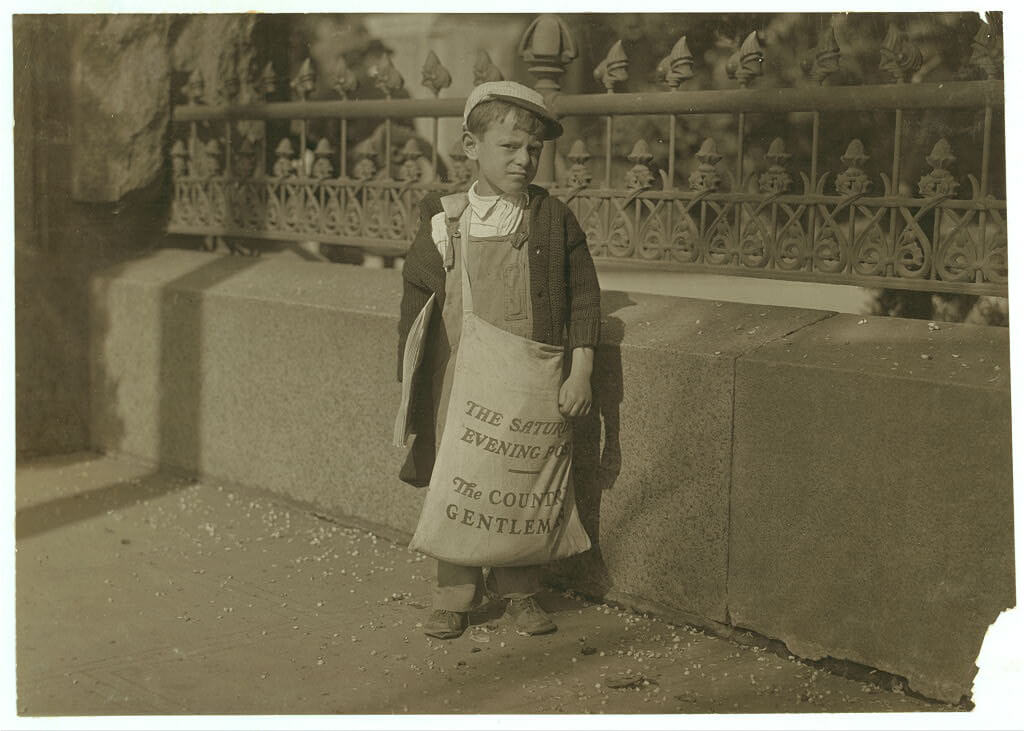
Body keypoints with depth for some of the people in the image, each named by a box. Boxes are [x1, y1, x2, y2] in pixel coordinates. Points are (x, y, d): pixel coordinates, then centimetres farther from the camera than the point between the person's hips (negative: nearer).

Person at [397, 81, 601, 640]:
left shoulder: (554, 220, 0)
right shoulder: (443, 223, 1)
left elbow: (584, 300, 3)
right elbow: (414, 305, 8)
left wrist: (580, 374, -4)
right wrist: (413, 387, 6)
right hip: (458, 383, 0)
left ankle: (520, 592, 23)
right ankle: (453, 596, 20)